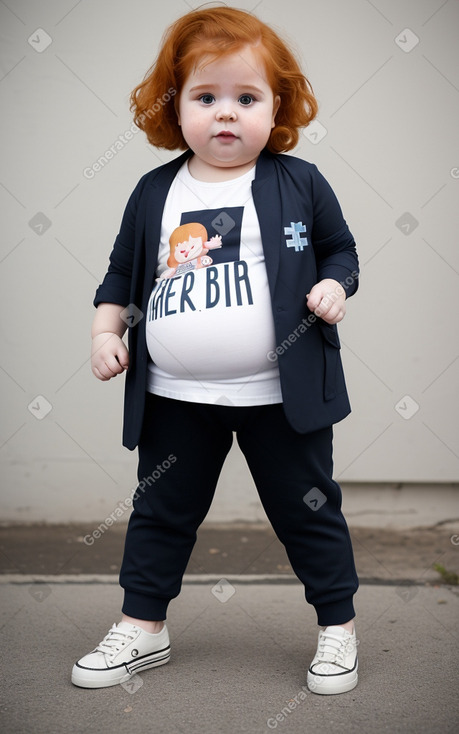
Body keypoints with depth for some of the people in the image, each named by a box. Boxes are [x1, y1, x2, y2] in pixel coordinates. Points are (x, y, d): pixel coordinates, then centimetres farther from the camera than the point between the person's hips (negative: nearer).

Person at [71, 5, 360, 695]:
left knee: (308, 510, 9)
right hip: (175, 397, 3)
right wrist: (107, 330, 2)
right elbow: (123, 271, 13)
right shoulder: (155, 193, 3)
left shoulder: (299, 183, -2)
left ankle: (338, 625, 28)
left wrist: (333, 287, -12)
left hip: (281, 393, -2)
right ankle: (142, 629, 32)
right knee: (160, 511, 15)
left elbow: (339, 247, 7)